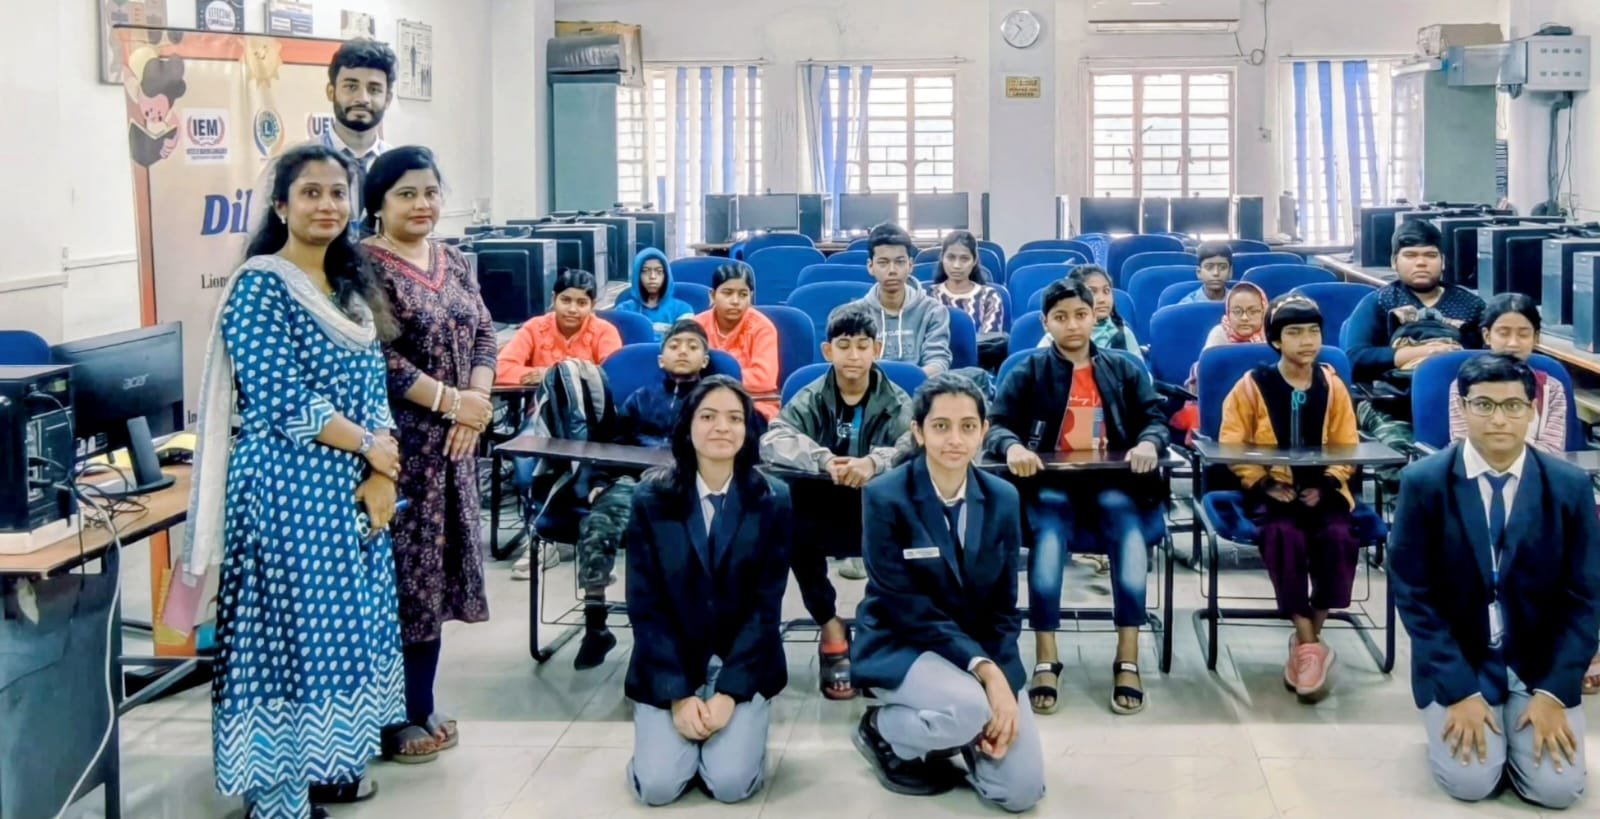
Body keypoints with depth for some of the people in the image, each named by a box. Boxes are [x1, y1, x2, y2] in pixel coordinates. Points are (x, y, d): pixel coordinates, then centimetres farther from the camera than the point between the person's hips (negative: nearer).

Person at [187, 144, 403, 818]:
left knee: (343, 623, 13)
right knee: (292, 627, -3)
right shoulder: (259, 286, -11)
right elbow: (283, 403, -18)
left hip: (353, 487, 8)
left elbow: (374, 384, 9)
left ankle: (326, 756, 26)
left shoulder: (351, 284, 12)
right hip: (288, 487, -7)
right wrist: (372, 448, -11)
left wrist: (380, 474, -6)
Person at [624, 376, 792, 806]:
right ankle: (687, 721, 17)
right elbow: (645, 605, -6)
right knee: (657, 785, -15)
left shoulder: (772, 501, -5)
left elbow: (766, 604, -6)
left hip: (743, 664, 0)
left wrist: (729, 691, -15)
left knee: (731, 782, -18)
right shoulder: (651, 499, -6)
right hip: (668, 667, 0)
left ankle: (739, 721, 15)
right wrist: (678, 694, -15)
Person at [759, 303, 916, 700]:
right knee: (792, 527, -32)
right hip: (823, 510, 0)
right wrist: (823, 460, -37)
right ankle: (830, 626, -12)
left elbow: (917, 443, -21)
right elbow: (773, 440, -18)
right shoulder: (811, 399, 1)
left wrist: (875, 462, -42)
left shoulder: (896, 402, 0)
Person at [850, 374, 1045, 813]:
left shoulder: (1003, 499, -1)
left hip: (984, 654, 4)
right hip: (900, 646, -4)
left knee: (1022, 791, -9)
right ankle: (883, 731, -2)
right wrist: (982, 670, -27)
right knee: (969, 709, -35)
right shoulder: (885, 497, -16)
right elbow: (907, 608, -19)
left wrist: (1002, 686, -13)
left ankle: (960, 732, 23)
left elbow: (1003, 607, 2)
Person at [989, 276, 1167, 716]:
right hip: (1051, 484, -1)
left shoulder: (1124, 370, 15)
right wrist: (1013, 447, -25)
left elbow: (1155, 417, 8)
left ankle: (1128, 663, -23)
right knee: (1048, 542, -34)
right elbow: (996, 426, -1)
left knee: (1132, 541, -31)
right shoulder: (1028, 372, 8)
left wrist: (1149, 443, -17)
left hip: (1113, 483, 1)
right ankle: (1045, 663, -26)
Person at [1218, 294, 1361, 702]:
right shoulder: (1252, 385, -1)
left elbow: (1346, 448, 8)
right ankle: (1310, 644, -22)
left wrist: (1325, 486, -9)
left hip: (1321, 489, 2)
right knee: (1285, 535, -34)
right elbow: (1231, 445, -1)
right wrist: (1264, 485, -13)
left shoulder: (1333, 386, 6)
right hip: (1272, 489, -2)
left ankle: (1306, 642, -12)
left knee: (1338, 536, -29)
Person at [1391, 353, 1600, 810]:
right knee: (1469, 781, -18)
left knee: (1557, 787, -14)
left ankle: (1526, 717, 18)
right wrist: (1460, 690, -16)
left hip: (1540, 663, 2)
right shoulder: (1423, 482, -12)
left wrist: (1554, 691, -12)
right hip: (1457, 662, -1)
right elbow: (1413, 595, -10)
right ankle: (1457, 713, 15)